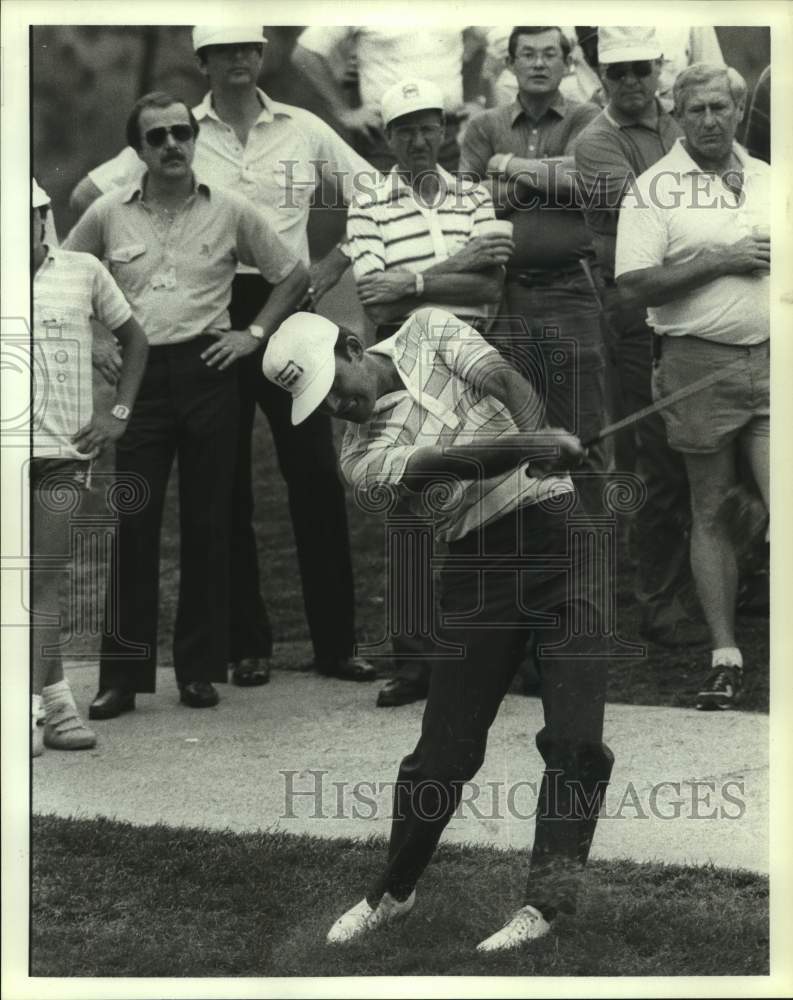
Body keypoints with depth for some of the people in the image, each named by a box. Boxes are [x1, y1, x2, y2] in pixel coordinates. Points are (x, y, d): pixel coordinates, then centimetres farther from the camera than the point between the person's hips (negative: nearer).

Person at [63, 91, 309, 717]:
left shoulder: (231, 212, 4)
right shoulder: (107, 217, 5)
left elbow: (294, 275, 13)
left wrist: (255, 334, 4)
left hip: (207, 371, 0)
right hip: (138, 377, 0)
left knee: (207, 524, 3)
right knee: (132, 523, -3)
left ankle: (200, 669, 11)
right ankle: (123, 675, 1)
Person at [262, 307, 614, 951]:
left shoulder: (428, 333, 8)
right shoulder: (363, 456, 0)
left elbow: (507, 380, -8)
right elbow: (448, 462, -19)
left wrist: (538, 436, -30)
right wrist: (532, 446, -37)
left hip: (559, 530, 0)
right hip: (480, 562, 0)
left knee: (578, 741, -11)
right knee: (446, 749, 1)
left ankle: (546, 904, -6)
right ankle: (394, 892, 22)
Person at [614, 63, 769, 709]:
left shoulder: (768, 180, 12)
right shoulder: (655, 188, -2)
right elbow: (634, 285, -10)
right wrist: (718, 261, -14)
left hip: (771, 359, 3)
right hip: (699, 361, -2)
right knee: (710, 513, 5)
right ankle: (725, 658, 11)